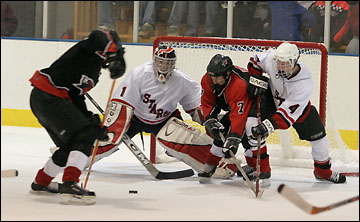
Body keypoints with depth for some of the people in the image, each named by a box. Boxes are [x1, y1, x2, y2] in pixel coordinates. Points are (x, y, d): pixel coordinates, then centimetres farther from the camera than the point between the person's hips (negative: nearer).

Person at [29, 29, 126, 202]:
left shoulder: (95, 72, 23)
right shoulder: (91, 51, -4)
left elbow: (77, 97, 20)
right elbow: (99, 37, -27)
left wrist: (92, 122, 10)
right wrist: (117, 59, -25)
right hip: (48, 96, -11)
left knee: (70, 145, 20)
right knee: (85, 136, -18)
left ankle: (41, 182, 36)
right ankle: (69, 183, -28)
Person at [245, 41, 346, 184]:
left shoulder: (305, 84, -39)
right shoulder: (271, 58, -33)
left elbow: (288, 111, -43)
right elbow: (255, 61, -7)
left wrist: (268, 126, -53)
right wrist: (257, 80, -22)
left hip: (297, 105, -1)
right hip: (272, 98, 1)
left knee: (318, 138, 3)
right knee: (251, 125, -21)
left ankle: (323, 171, 33)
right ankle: (261, 169, -8)